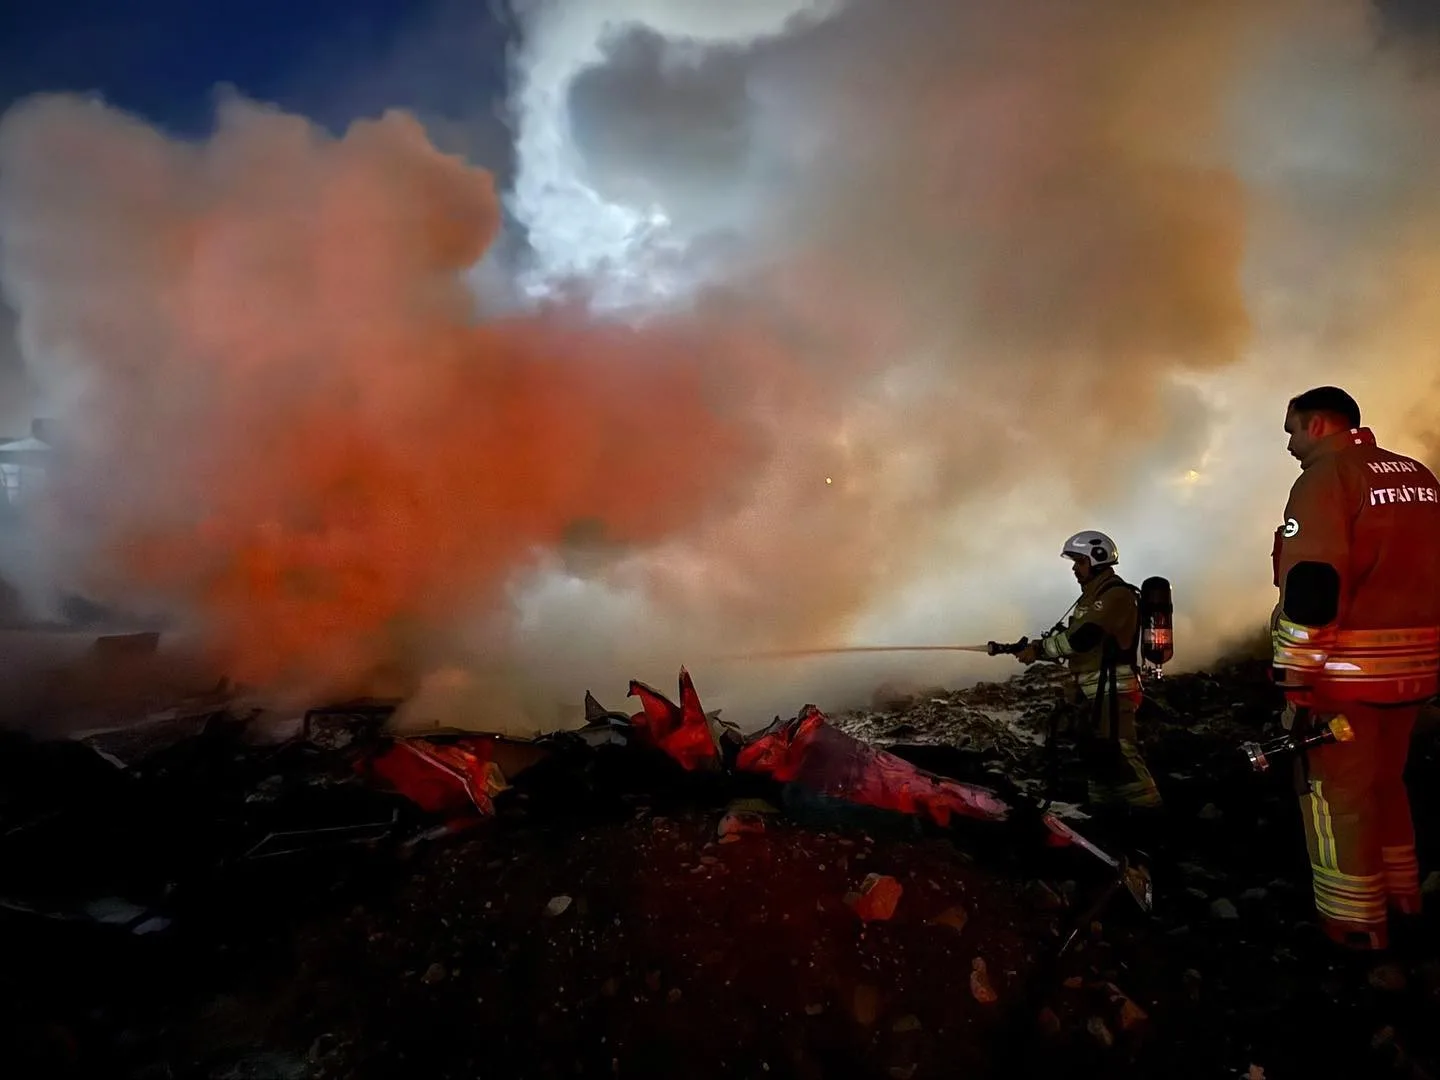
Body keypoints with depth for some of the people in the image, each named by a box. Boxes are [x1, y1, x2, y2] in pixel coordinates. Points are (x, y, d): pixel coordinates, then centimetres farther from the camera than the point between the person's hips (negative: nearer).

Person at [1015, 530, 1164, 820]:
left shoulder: (1116, 594, -14)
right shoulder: (1093, 595, 20)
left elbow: (1083, 636, -24)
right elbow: (1073, 637, 16)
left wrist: (1039, 649, -16)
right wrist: (1038, 647, 0)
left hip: (1112, 688, -10)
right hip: (1094, 689, 10)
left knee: (1118, 751, -14)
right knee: (1094, 751, 13)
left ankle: (1148, 811, -10)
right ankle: (1107, 811, 21)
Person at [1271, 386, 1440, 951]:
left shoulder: (1325, 477, -13)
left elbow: (1311, 584, -21)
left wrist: (1296, 674, -19)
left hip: (1346, 666, -8)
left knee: (1336, 793, 4)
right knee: (1384, 782, 23)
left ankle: (1355, 923, 12)